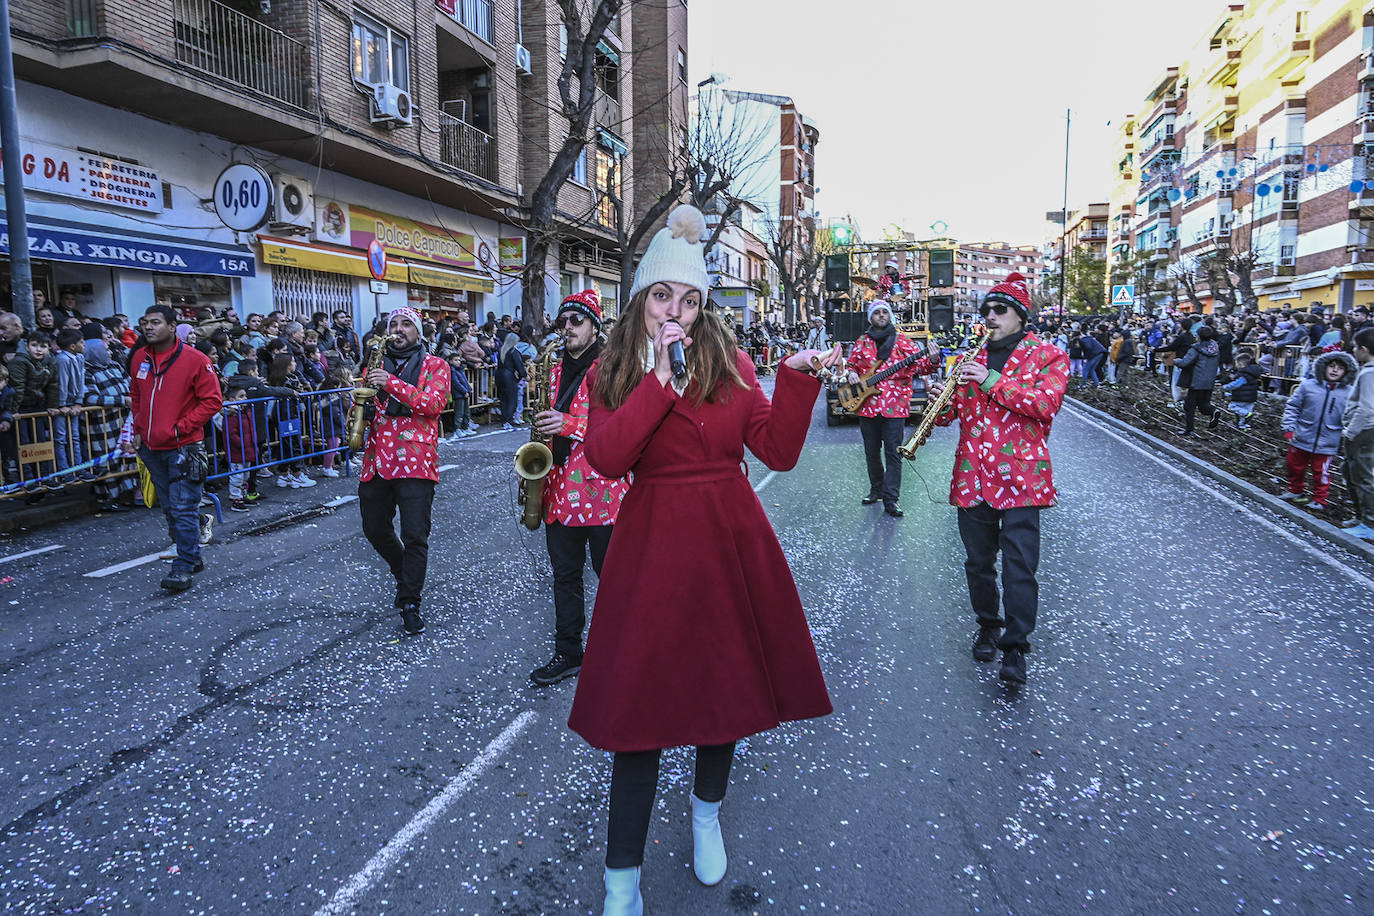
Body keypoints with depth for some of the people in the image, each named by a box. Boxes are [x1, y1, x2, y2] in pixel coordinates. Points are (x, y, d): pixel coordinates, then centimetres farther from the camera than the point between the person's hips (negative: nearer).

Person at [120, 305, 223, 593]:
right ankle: (192, 556, 28)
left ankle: (183, 567, 0)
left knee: (183, 510, -7)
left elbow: (212, 401, -10)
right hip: (151, 448, 7)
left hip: (183, 447, -7)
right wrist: (138, 430, 11)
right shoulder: (139, 358, 7)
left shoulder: (195, 360, -11)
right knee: (170, 508, 15)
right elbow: (136, 396, 21)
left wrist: (179, 428, -14)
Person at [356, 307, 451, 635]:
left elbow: (434, 403, -15)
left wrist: (391, 383, -21)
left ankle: (410, 603, 5)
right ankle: (405, 575, 39)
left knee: (415, 536, -7)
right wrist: (361, 409, -3)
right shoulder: (376, 365, 16)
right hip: (377, 461, 5)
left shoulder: (434, 366, 2)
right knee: (376, 530, 15)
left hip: (415, 463, -5)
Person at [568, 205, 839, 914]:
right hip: (652, 546, -2)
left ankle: (706, 812, 44)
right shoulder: (612, 373, 1)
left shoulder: (731, 364, 4)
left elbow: (779, 451, -2)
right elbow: (607, 458, -17)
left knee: (727, 680, 15)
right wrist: (661, 377, -20)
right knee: (642, 697, 0)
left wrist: (797, 379, -13)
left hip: (730, 542, 2)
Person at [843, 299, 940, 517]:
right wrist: (851, 373, -2)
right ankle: (876, 489, 29)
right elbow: (850, 364, 20)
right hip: (867, 406, 3)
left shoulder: (903, 342, 3)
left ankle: (890, 499, 0)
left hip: (894, 407, -3)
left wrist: (932, 360, -23)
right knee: (871, 452, 13)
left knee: (892, 453, -3)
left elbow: (920, 367, -2)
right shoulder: (861, 343, 10)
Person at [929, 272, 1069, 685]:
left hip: (1020, 477, -4)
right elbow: (954, 411, 16)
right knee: (978, 562, 12)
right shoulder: (974, 358, 16)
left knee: (1020, 566, -8)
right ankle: (989, 626, 30)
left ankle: (1015, 648, 0)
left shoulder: (1049, 356, 3)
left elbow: (1046, 403, -13)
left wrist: (993, 381, -19)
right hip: (973, 476, 5)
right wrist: (943, 404, -8)